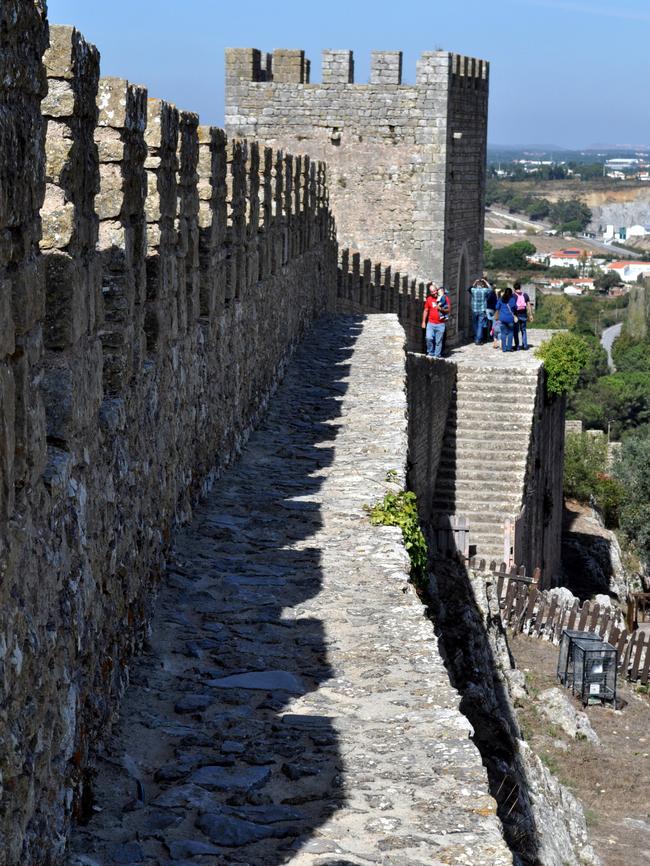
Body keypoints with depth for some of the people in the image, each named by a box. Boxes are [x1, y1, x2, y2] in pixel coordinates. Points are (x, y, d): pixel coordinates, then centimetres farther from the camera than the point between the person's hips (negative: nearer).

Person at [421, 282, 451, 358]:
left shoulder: (445, 299, -1)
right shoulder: (429, 299, 5)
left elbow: (448, 310, 2)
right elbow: (426, 310, 12)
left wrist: (441, 309, -17)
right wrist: (423, 322, 10)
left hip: (441, 324, -1)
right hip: (431, 323, 1)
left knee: (438, 341, 0)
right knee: (429, 338, -13)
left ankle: (437, 355, 9)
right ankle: (430, 353, 4)